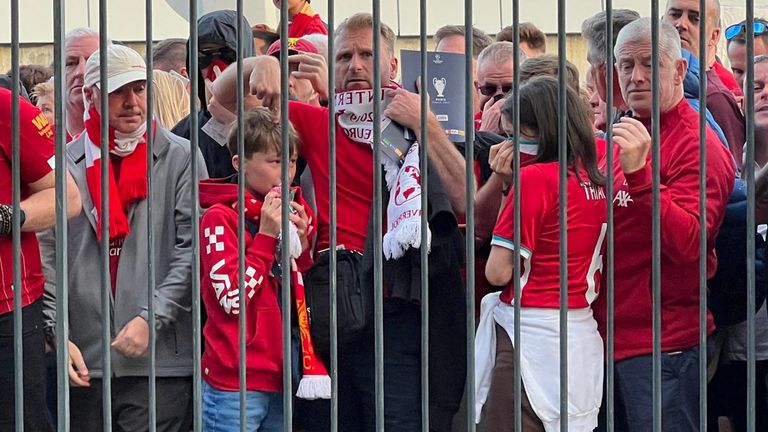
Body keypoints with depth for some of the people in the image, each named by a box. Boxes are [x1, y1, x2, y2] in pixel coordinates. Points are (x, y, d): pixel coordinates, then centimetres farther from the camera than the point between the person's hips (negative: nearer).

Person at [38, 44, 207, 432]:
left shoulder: (180, 159, 4)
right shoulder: (65, 164, 9)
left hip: (159, 360, -2)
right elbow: (47, 256, 7)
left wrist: (152, 319, -11)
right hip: (82, 360, 2)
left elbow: (193, 250, -2)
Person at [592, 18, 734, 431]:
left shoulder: (697, 145, -11)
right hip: (612, 335, 8)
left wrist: (638, 174, -32)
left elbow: (687, 243, -22)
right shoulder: (624, 137, 15)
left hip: (662, 346, -8)